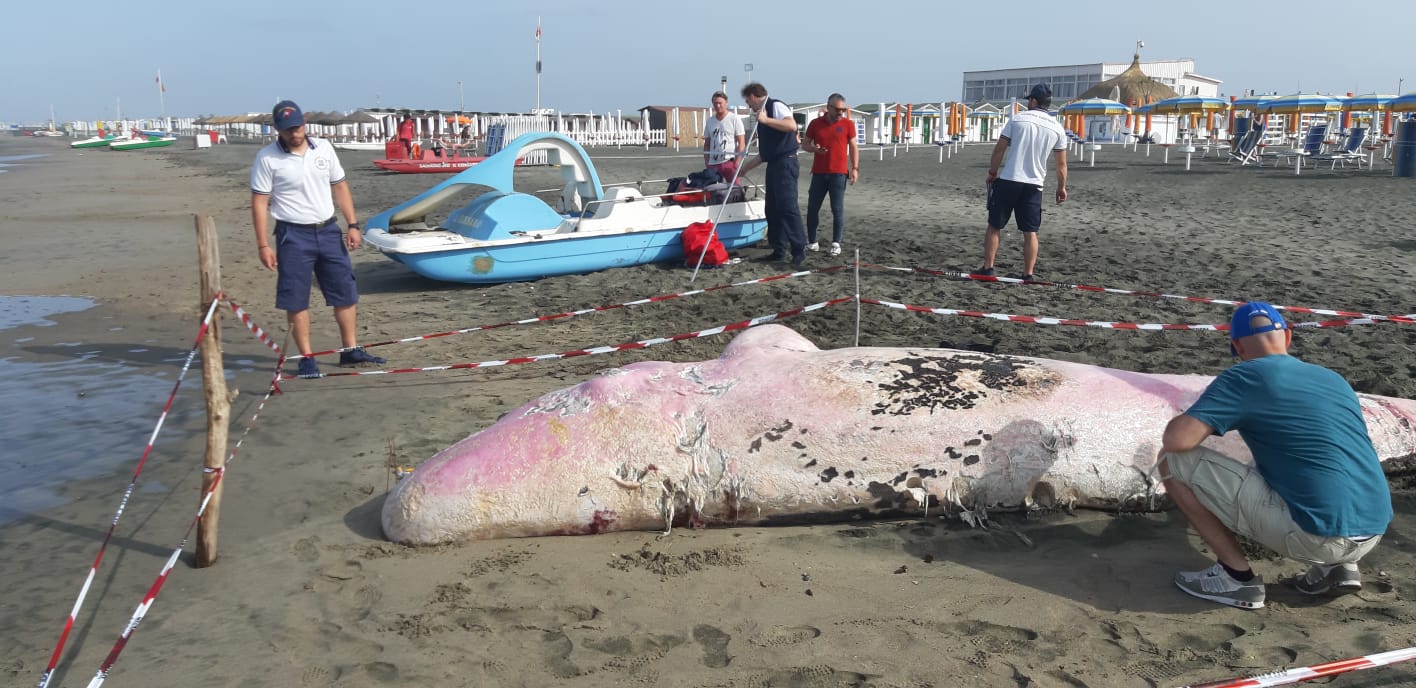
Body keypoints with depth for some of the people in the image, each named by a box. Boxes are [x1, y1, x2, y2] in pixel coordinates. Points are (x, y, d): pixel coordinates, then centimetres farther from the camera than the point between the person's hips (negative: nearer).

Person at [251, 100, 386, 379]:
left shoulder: (324, 148, 5)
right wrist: (263, 245, -11)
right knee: (296, 300, 0)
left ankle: (350, 349, 20)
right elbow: (259, 202, -7)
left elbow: (340, 187, 12)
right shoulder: (267, 158, -7)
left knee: (345, 292, 8)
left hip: (328, 230, 4)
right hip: (293, 235, -4)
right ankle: (306, 358, 10)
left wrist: (353, 225, 5)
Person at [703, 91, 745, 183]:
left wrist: (737, 162, -12)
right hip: (713, 164, 5)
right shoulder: (710, 121, 13)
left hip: (729, 162, -5)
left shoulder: (735, 119, -1)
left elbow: (741, 143, -5)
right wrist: (706, 163, 9)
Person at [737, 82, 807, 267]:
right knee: (772, 209, 7)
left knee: (788, 207, -14)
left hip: (785, 163, -10)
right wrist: (745, 167, 28)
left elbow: (792, 125, -23)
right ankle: (779, 250, 11)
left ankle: (799, 250, -13)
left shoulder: (776, 106, -4)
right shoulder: (762, 115, 22)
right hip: (773, 165, 10)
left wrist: (766, 120, -22)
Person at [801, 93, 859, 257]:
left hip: (839, 173, -2)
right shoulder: (815, 123, 5)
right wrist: (814, 149, -11)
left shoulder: (848, 124, 2)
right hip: (819, 173, 2)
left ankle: (836, 244, 2)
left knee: (838, 209, -3)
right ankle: (812, 241, 15)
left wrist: (855, 168, -5)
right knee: (812, 207, 5)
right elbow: (805, 143, 12)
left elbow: (853, 147, 5)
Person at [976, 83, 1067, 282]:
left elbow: (999, 150, 1)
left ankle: (987, 268, 5)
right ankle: (1029, 273, 4)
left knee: (994, 226, 7)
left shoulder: (1017, 119, 0)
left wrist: (992, 172, 13)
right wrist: (1062, 187, 19)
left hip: (1007, 181, -2)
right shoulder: (1057, 128, 5)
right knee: (1030, 232, 6)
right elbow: (1061, 164, 8)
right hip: (1034, 185, 2)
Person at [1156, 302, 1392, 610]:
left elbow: (1175, 440, -13)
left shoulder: (1244, 376, -3)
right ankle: (1337, 565, 17)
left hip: (1315, 537, -7)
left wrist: (1187, 420, 12)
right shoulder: (1335, 379, 18)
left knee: (1174, 461, 0)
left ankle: (1238, 576, 5)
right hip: (1372, 535, 7)